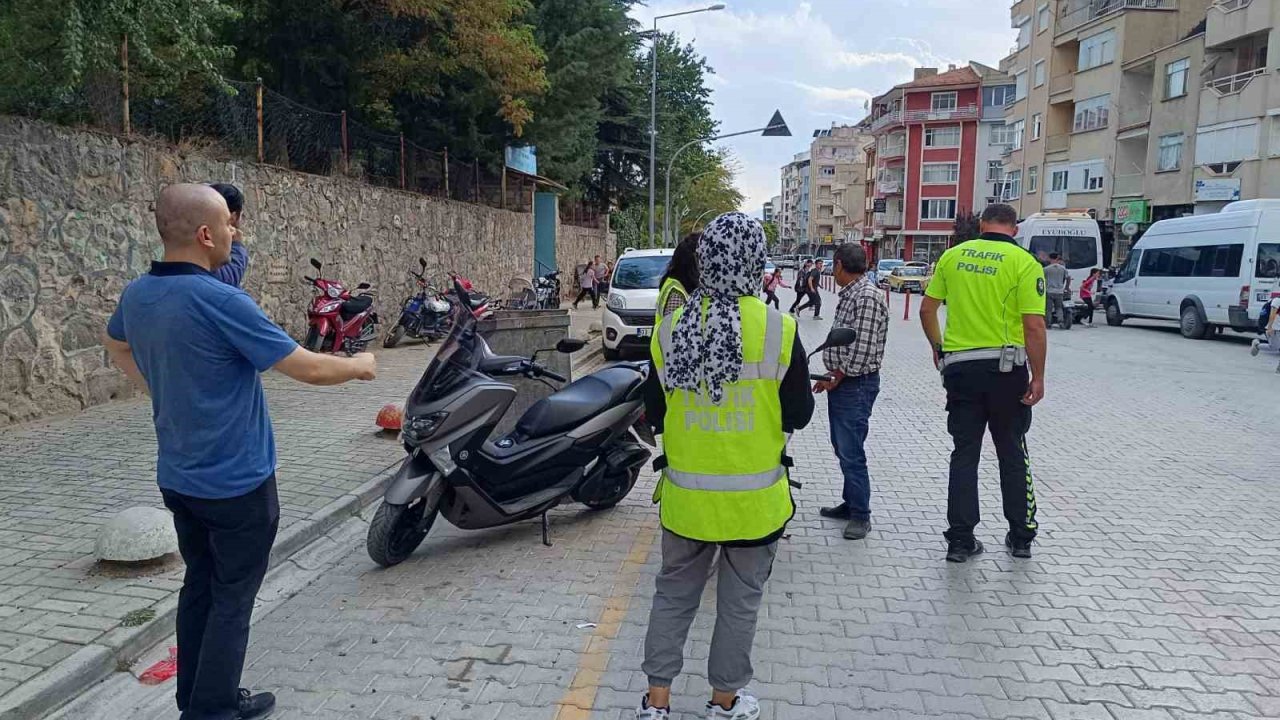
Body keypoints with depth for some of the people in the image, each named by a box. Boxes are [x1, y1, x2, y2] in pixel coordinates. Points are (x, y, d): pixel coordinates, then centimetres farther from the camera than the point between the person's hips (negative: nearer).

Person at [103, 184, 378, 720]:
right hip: (237, 480, -8)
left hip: (177, 477, 8)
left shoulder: (136, 295, 0)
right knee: (232, 596, 6)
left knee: (199, 585, 19)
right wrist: (358, 366, -2)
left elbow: (116, 348, 23)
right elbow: (308, 369, -20)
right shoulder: (222, 302, -25)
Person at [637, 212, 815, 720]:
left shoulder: (670, 330, -7)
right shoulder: (779, 331, -15)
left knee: (674, 593, 19)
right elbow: (798, 415, -5)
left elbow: (655, 414, 3)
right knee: (739, 601, 16)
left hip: (685, 495, 2)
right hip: (753, 498, -2)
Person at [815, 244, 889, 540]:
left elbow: (863, 348, -22)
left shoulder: (867, 297, -18)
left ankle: (860, 515, 6)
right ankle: (850, 503, 29)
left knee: (851, 452, -5)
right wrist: (834, 374, 10)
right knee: (842, 447, 17)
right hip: (842, 381, 10)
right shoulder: (850, 294, 13)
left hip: (856, 384, -10)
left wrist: (838, 377, -12)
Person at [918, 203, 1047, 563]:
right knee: (1013, 453, 13)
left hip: (959, 367, 2)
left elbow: (927, 309, 6)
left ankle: (960, 540, 11)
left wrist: (938, 348, 20)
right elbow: (1034, 325, -12)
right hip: (1005, 367, -2)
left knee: (965, 453, 9)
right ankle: (1021, 537, 23)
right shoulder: (1024, 262, -7)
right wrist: (1038, 377, -5)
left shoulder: (953, 255, 3)